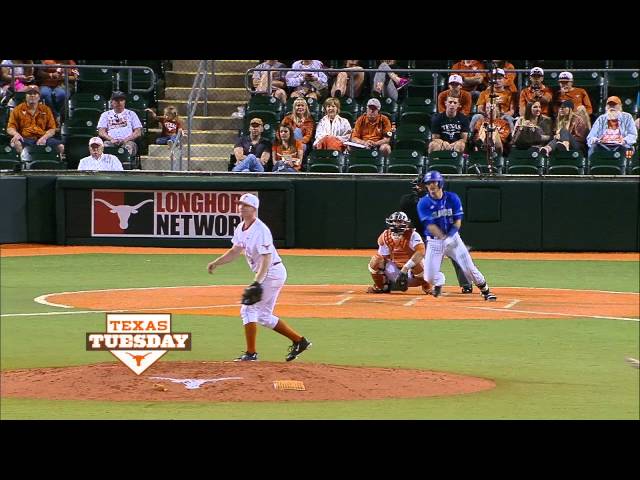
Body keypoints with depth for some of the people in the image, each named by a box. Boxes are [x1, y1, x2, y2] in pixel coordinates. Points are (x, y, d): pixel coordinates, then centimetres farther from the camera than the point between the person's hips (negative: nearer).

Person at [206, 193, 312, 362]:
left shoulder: (260, 230, -21)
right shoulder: (241, 228, 8)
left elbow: (266, 259, -26)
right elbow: (235, 251, 14)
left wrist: (257, 282, -34)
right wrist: (216, 263, 0)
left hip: (272, 272, -10)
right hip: (265, 274, 10)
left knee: (249, 308, -11)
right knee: (264, 315, 14)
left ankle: (251, 353, -8)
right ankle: (299, 341, 20)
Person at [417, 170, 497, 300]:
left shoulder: (452, 198, -3)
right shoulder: (424, 203, -9)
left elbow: (458, 221, -4)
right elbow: (430, 225, -17)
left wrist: (449, 237, -21)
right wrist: (443, 237, -31)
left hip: (453, 238, 1)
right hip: (434, 241, -1)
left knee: (469, 268, -7)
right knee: (430, 277, -7)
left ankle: (485, 291, 10)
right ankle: (439, 282, 27)